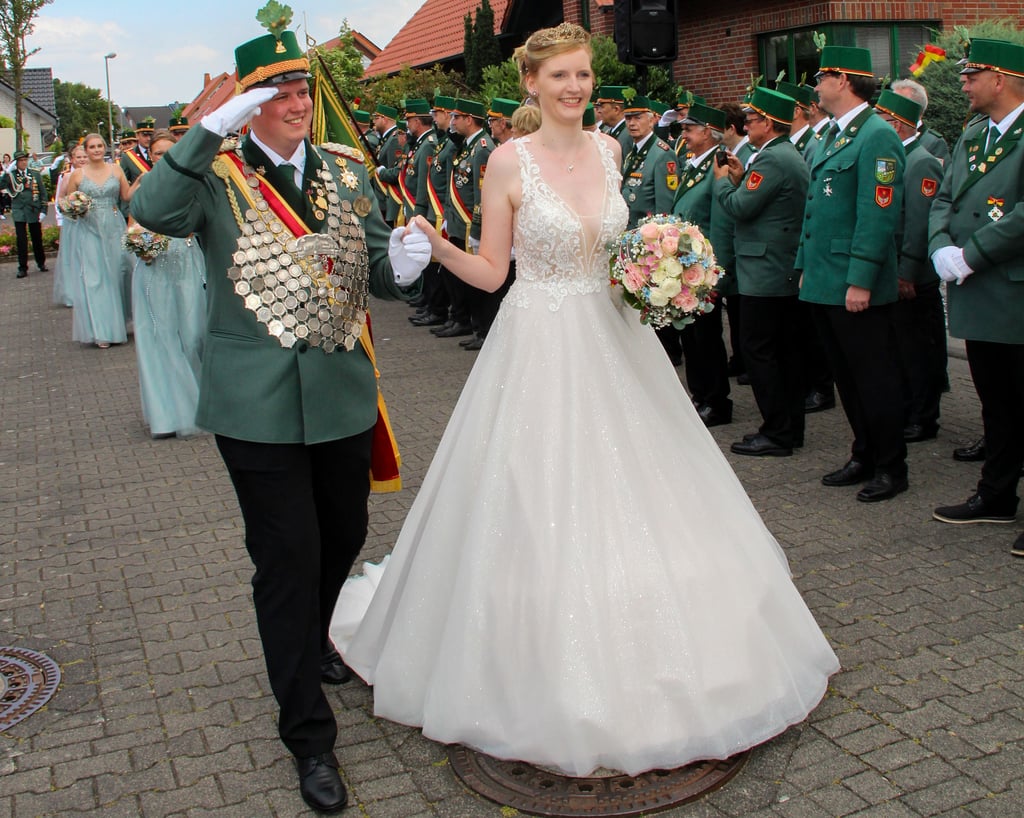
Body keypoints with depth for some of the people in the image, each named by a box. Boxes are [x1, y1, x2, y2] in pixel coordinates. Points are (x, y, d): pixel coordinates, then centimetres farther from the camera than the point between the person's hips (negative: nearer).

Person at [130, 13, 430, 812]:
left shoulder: (347, 170, 7)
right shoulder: (216, 175, -6)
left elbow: (377, 271, 5)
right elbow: (151, 211, -25)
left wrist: (402, 264, -17)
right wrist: (212, 130, -28)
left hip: (343, 394, 5)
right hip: (259, 405, -4)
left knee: (345, 535, 20)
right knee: (287, 560, 2)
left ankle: (312, 642, 52)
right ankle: (309, 734, 17)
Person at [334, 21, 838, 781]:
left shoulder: (609, 149, 6)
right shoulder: (509, 161, -8)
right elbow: (491, 271, -6)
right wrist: (438, 245, -23)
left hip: (613, 342, 5)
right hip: (540, 348, -5)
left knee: (630, 497, 12)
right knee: (540, 511, 0)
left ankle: (639, 666, 33)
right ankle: (552, 677, 20)